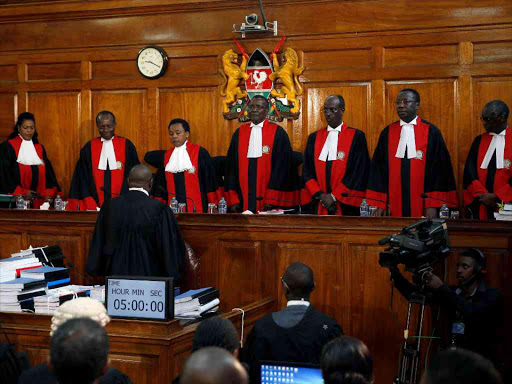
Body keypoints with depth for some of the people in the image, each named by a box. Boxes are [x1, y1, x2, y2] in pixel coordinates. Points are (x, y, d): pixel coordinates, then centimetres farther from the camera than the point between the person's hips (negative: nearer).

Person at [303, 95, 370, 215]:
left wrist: (334, 196, -10)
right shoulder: (314, 137, 9)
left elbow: (359, 172, -8)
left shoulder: (357, 136, -2)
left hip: (346, 206, -3)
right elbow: (307, 170, 8)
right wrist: (320, 195, -6)